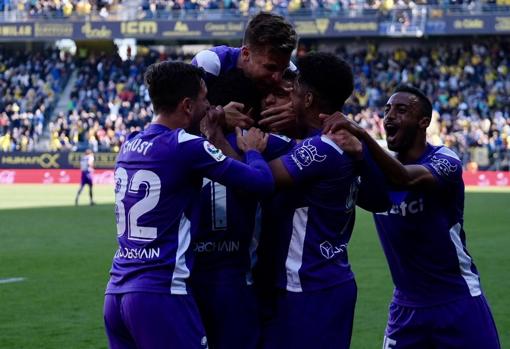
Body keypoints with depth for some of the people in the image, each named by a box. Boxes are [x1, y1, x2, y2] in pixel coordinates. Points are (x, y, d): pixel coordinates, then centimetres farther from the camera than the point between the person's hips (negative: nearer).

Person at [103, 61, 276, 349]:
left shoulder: (130, 145, 11)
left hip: (116, 293, 8)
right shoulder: (186, 147, -10)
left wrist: (203, 131, 21)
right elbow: (261, 182, -8)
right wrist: (253, 150, 12)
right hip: (160, 294, -8)